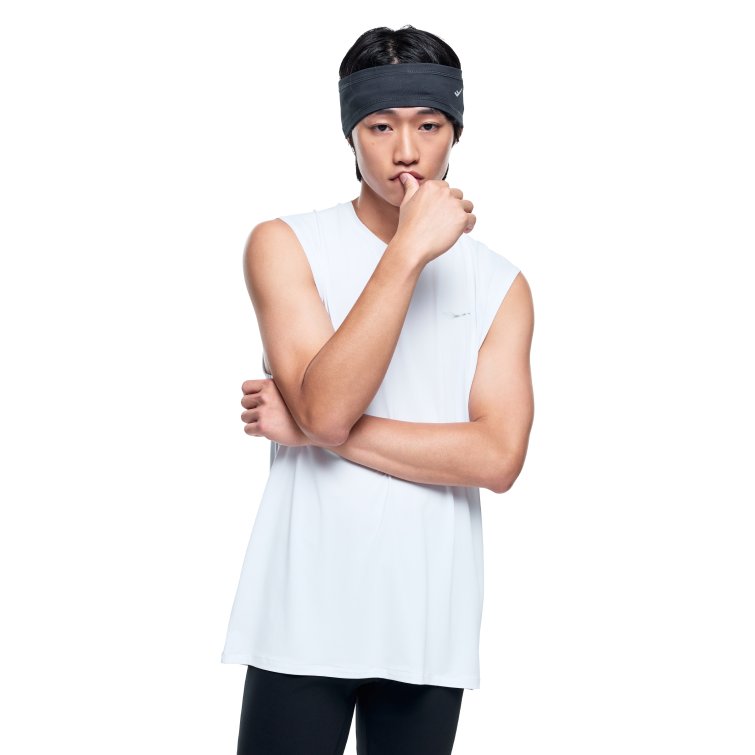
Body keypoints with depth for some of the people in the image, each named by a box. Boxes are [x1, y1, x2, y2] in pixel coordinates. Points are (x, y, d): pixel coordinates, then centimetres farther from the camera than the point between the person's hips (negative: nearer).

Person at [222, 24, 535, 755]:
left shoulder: (500, 284, 5)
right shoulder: (285, 245, -1)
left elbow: (498, 458, -8)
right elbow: (325, 408, -16)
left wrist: (313, 430, -12)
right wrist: (409, 249, -18)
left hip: (432, 621, 3)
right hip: (305, 613, -2)